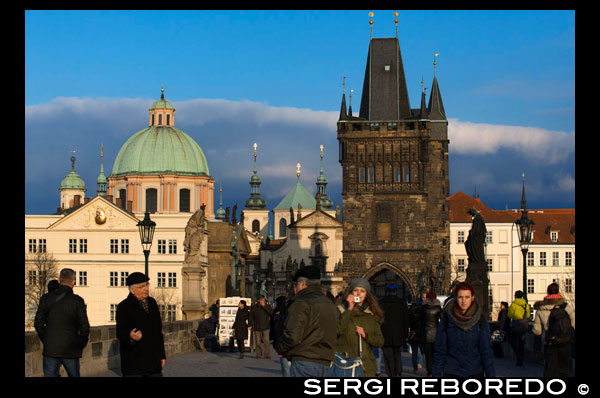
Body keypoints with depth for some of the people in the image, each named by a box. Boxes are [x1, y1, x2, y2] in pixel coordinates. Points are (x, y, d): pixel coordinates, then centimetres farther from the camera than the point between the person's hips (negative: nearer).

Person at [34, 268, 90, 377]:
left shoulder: (46, 298, -1)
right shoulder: (77, 301, -7)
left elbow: (38, 323, 2)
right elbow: (84, 327, -8)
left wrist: (45, 341, 13)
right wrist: (80, 346, 6)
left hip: (50, 349, 1)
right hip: (70, 351, -1)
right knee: (74, 375, 13)